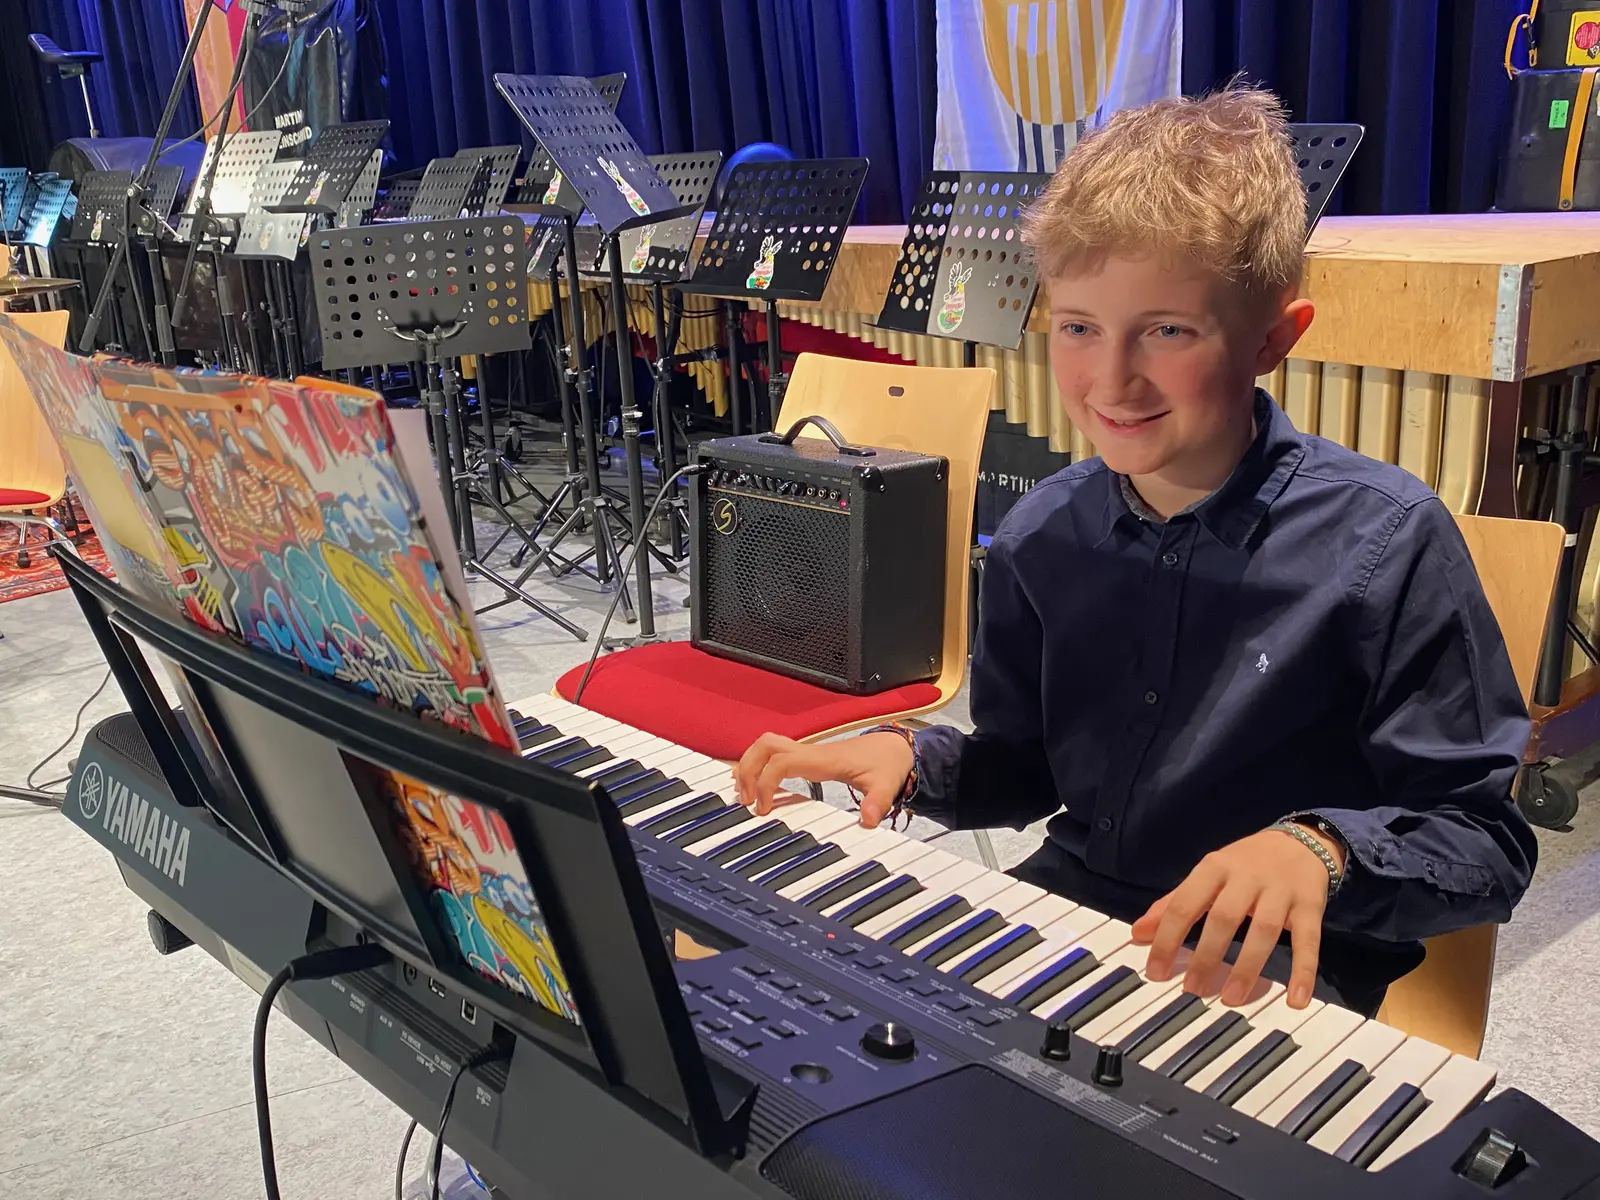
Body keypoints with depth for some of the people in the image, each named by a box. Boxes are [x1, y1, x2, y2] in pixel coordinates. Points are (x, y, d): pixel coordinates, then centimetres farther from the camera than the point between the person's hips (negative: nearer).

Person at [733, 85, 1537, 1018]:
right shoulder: (1043, 535, 0)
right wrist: (910, 761, -6)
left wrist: (1320, 850, -30)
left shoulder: (1388, 542, -15)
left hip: (1273, 963, -4)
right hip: (1066, 909, 5)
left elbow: (1487, 845, -11)